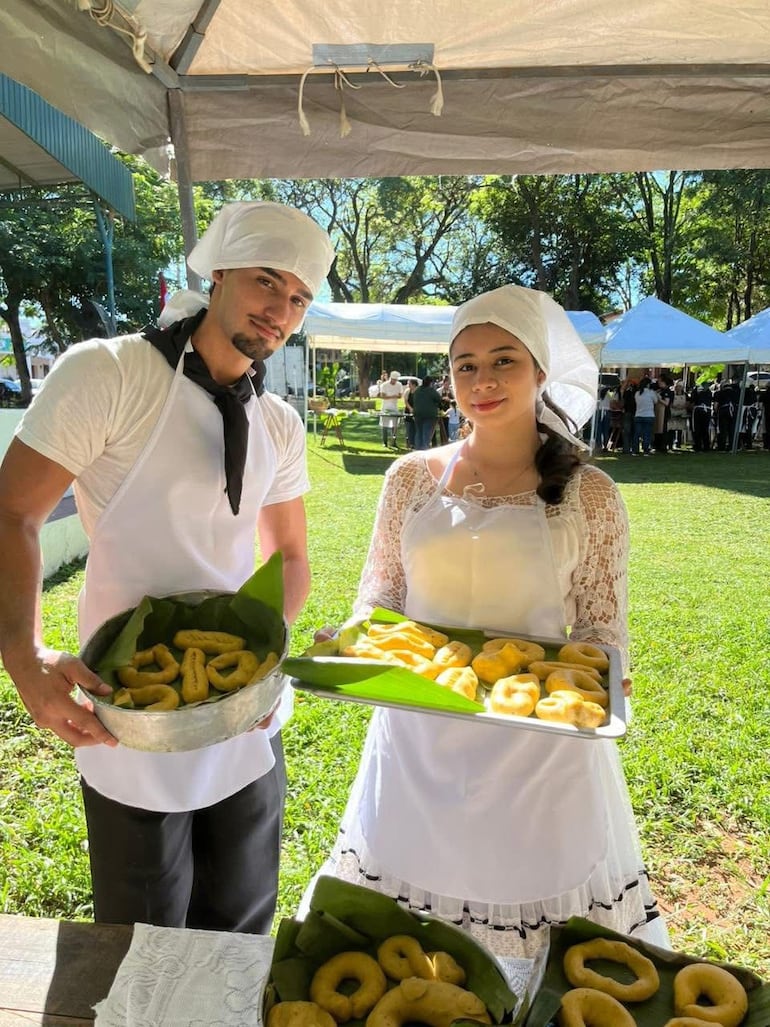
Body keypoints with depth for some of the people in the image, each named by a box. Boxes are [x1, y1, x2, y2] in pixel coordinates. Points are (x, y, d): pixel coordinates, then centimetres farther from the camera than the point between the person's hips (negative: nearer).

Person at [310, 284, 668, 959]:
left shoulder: (589, 494, -4)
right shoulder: (412, 478, 1)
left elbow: (602, 628, 0)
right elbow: (381, 588, 8)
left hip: (536, 744, -2)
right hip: (417, 740, 2)